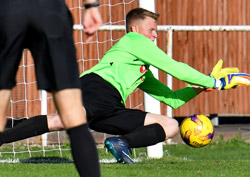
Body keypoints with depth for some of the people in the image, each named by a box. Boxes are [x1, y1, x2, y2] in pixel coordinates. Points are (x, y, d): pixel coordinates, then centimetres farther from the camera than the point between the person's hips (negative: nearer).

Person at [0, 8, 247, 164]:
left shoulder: (143, 73, 41)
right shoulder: (133, 40, 14)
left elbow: (172, 99, 41)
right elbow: (174, 68, 7)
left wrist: (201, 86, 29)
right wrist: (214, 83, 11)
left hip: (111, 109, 9)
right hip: (97, 87, -9)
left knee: (171, 126, 0)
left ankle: (122, 143, -23)